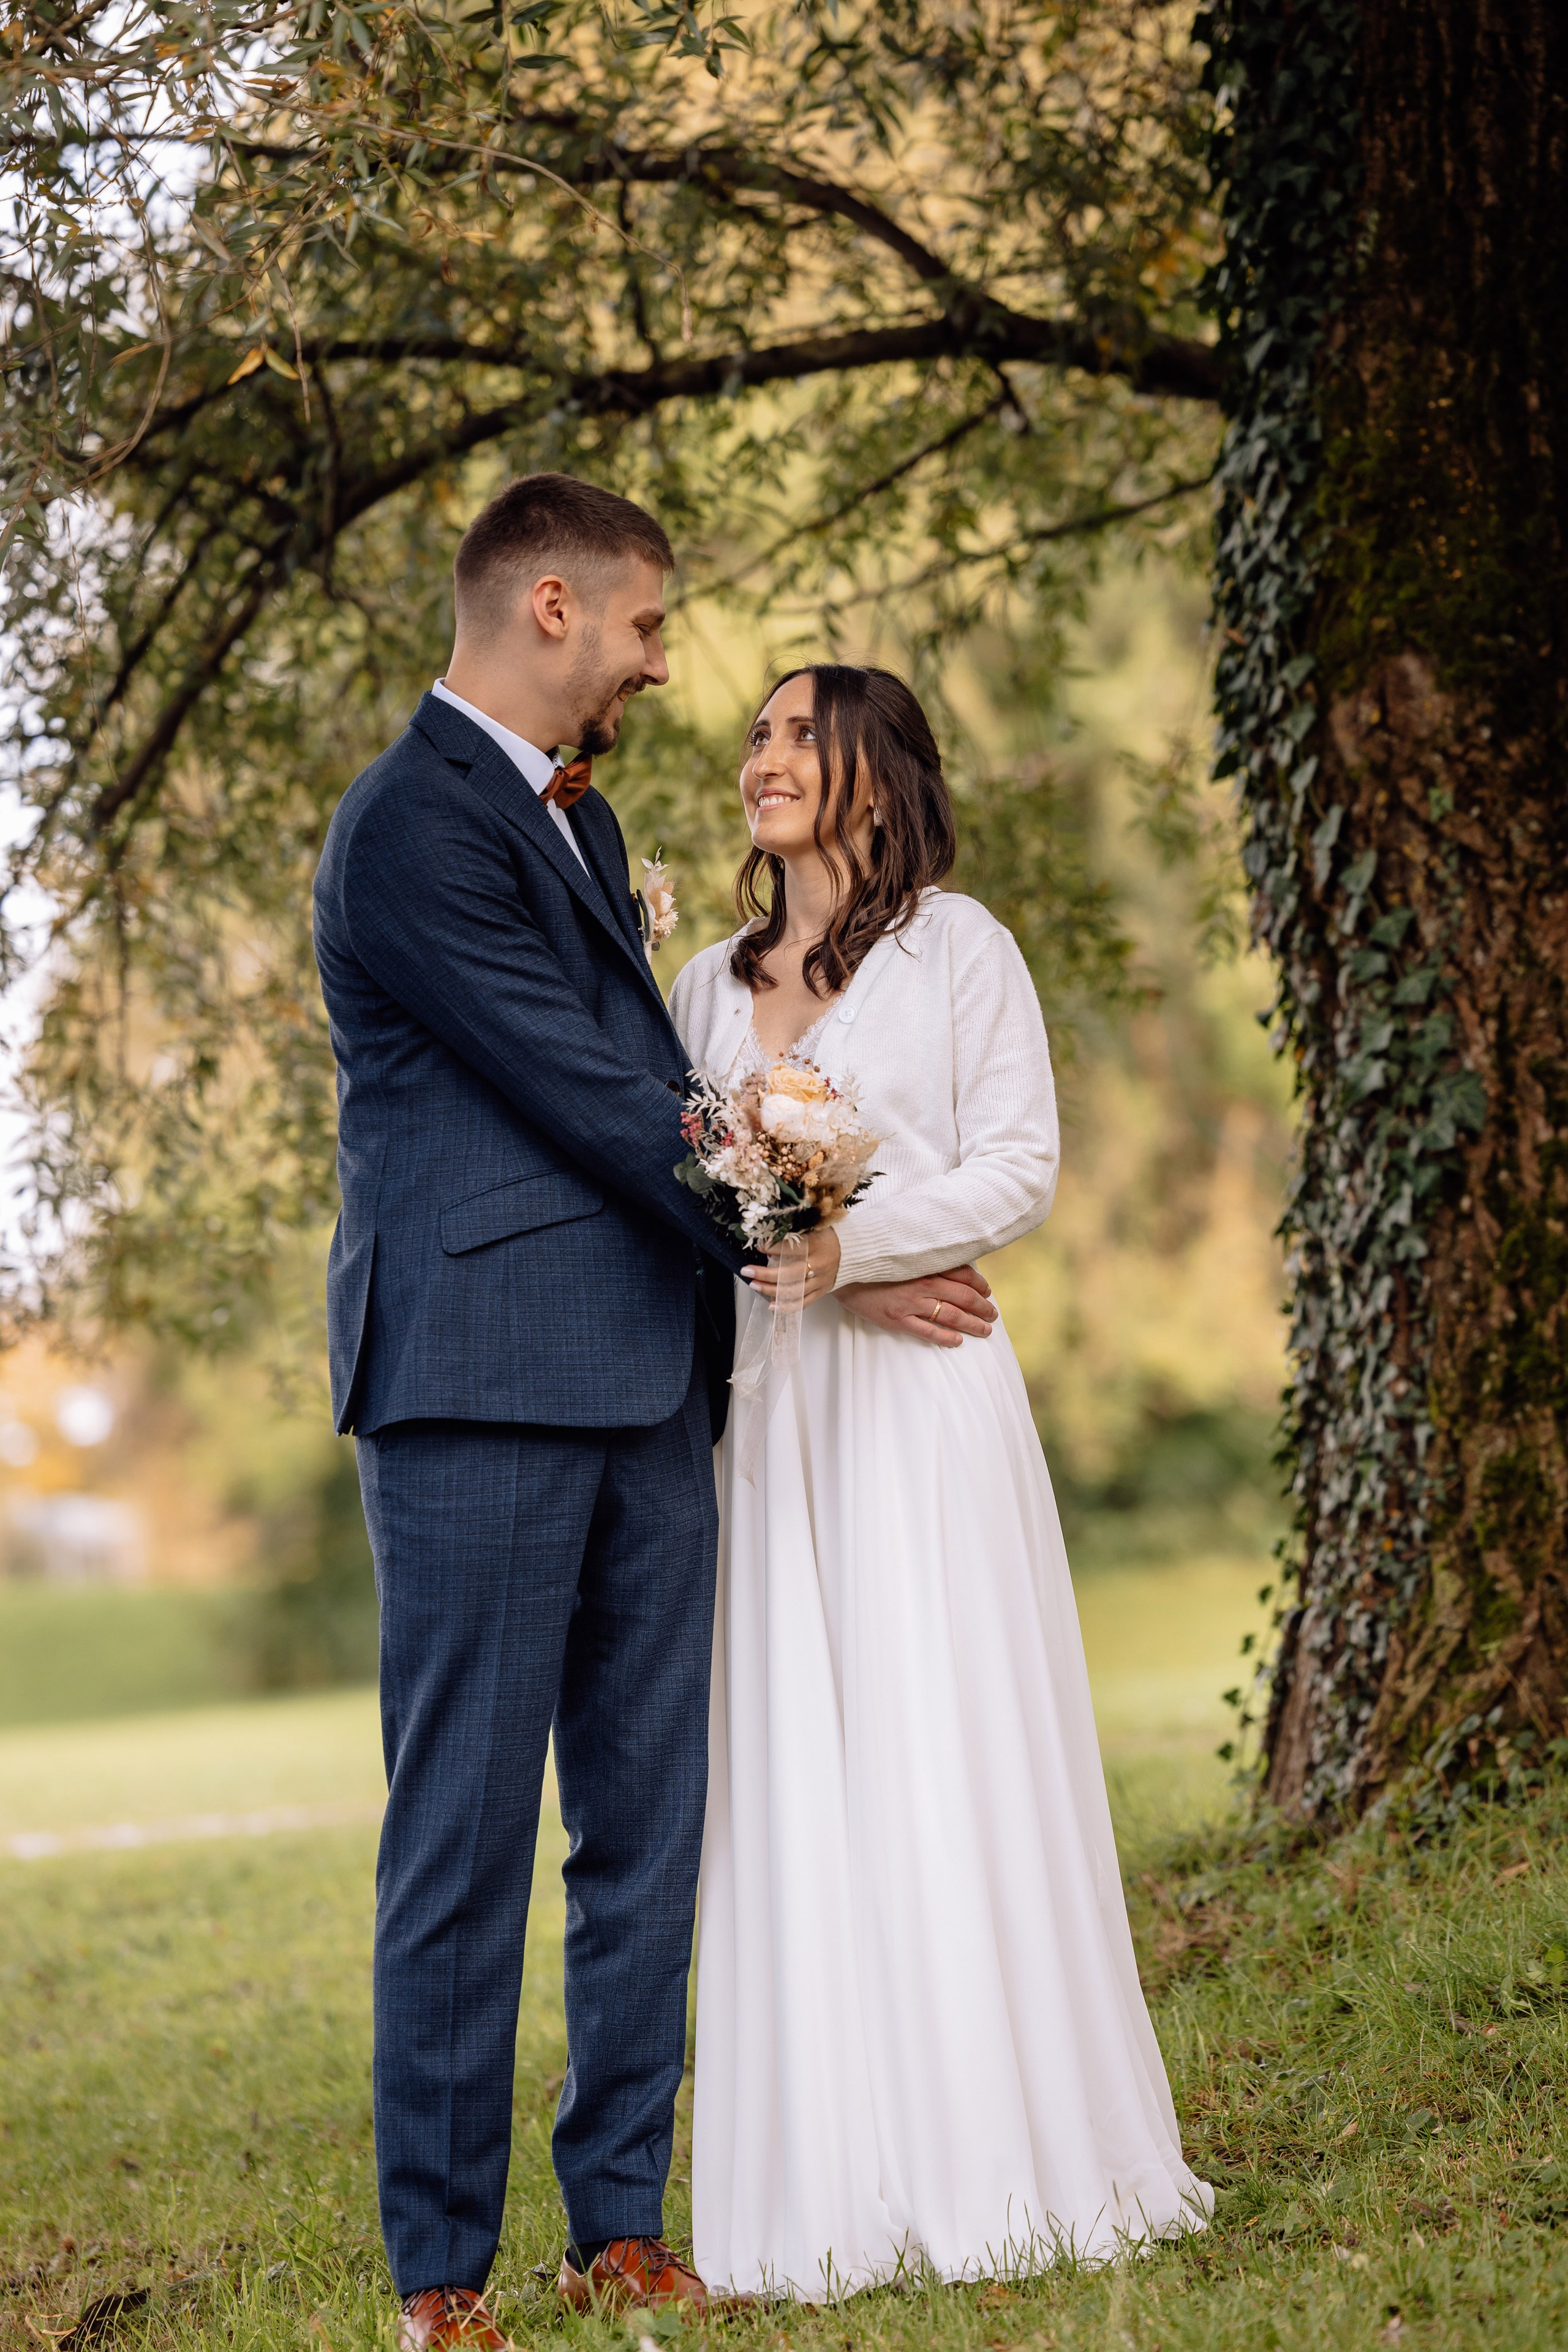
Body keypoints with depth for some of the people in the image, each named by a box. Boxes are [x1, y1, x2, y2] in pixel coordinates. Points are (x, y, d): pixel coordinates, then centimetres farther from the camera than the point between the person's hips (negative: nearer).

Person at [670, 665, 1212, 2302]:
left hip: (918, 1389, -4)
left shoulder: (956, 944, 4)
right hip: (762, 1398, 4)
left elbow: (1020, 1168, -3)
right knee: (790, 1778, 0)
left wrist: (853, 1243, -16)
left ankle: (996, 2165, 2)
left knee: (947, 1757, -5)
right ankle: (828, 2184, 4)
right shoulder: (709, 985, 18)